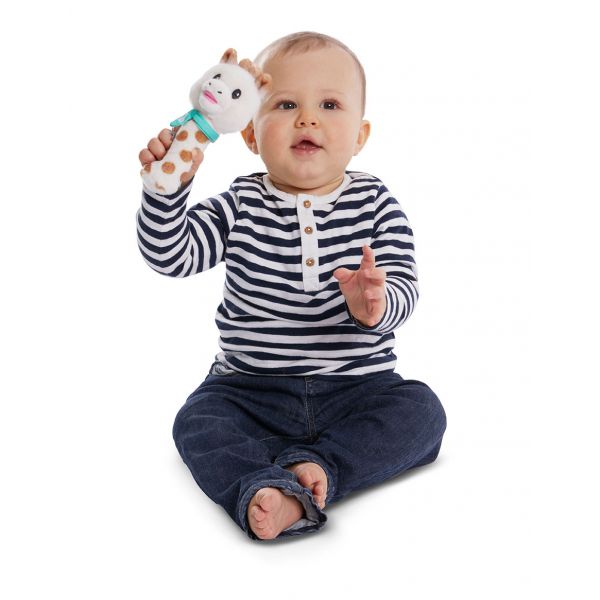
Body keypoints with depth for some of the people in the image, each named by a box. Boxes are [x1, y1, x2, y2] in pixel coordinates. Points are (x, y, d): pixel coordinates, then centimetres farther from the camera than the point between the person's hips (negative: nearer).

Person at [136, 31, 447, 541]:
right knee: (197, 421, -22)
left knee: (421, 412, -21)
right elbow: (170, 255, -8)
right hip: (251, 389, 0)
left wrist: (376, 303, -34)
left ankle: (314, 464, -28)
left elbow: (403, 288, -10)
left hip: (357, 387, 0)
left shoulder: (376, 205, -2)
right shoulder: (241, 206, -1)